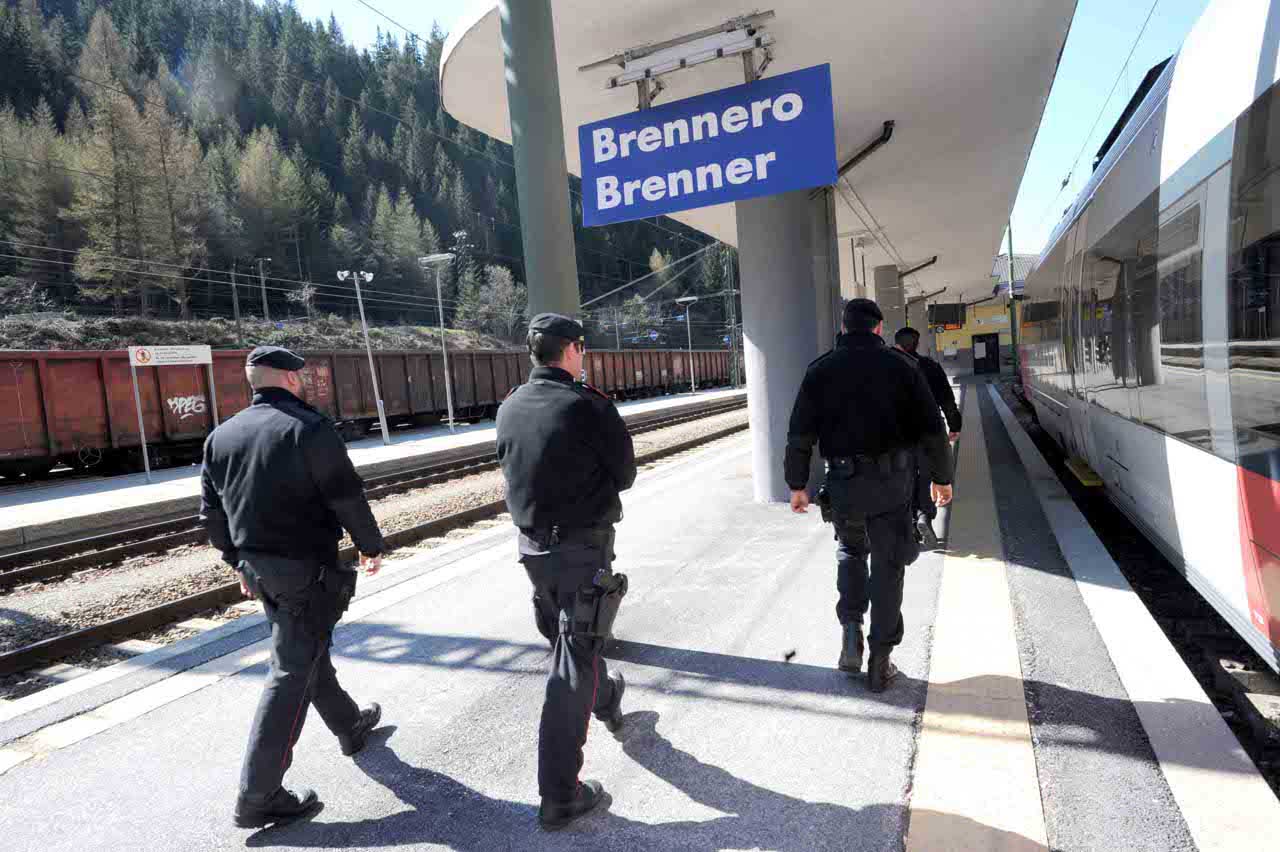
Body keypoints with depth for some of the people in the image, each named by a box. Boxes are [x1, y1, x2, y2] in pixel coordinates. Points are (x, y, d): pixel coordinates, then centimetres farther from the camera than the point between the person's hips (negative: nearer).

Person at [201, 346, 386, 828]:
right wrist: (370, 546, -1)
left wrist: (238, 561, 23)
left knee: (309, 652, 23)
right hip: (306, 569, -8)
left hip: (258, 568, 8)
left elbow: (212, 511, 12)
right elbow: (347, 496, -15)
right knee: (292, 673, -1)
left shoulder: (222, 436, 7)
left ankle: (349, 726, 42)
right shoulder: (309, 428, -15)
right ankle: (258, 796, 4)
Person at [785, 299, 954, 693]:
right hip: (893, 482, 0)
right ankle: (880, 663, 15)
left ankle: (850, 627, 8)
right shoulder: (901, 367, 0)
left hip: (844, 482, 1)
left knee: (850, 550, 25)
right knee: (888, 565, 9)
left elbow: (800, 434, -2)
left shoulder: (821, 370, 1)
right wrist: (942, 477, 11)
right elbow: (932, 428, 0)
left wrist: (797, 484, 6)